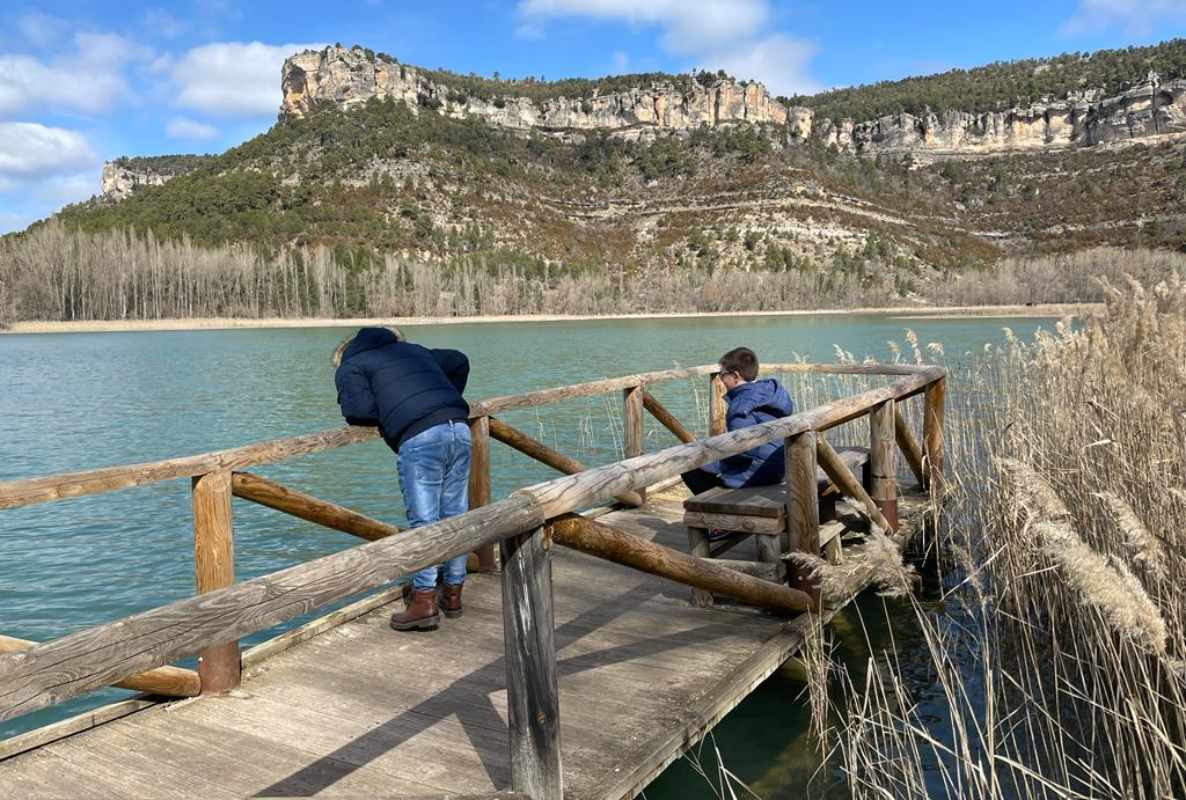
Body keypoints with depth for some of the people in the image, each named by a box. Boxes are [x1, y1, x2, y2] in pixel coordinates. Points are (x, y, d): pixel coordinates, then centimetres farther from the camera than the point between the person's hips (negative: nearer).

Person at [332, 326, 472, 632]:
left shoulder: (349, 367, 16)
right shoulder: (413, 349, 34)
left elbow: (359, 408, -2)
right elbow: (459, 361, 37)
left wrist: (386, 414, 19)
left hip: (418, 438, -6)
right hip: (458, 429, 6)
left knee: (423, 521, -3)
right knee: (455, 517, 12)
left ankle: (424, 600, -3)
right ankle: (453, 593, 21)